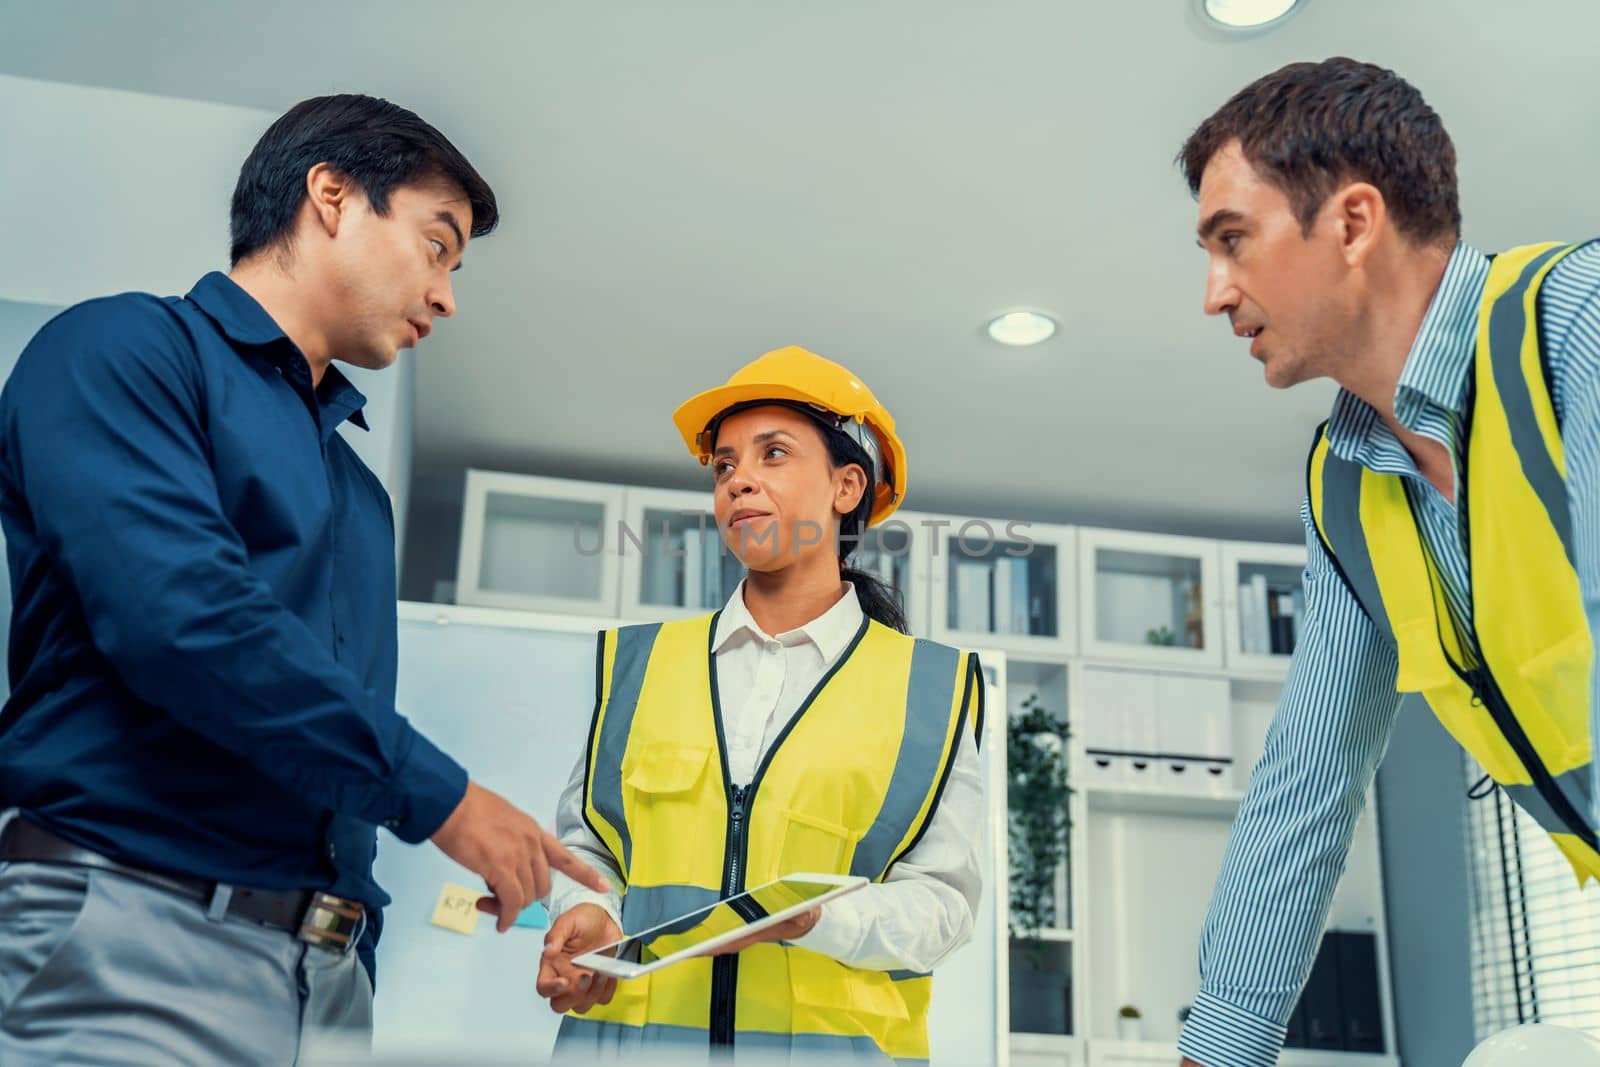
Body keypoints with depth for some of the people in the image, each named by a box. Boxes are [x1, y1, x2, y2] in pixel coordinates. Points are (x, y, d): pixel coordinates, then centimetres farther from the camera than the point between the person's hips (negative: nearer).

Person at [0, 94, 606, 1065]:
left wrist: (356, 959, 10)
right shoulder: (127, 348, -3)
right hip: (135, 930, -6)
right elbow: (181, 618, -18)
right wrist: (438, 794, -13)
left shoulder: (356, 485, 20)